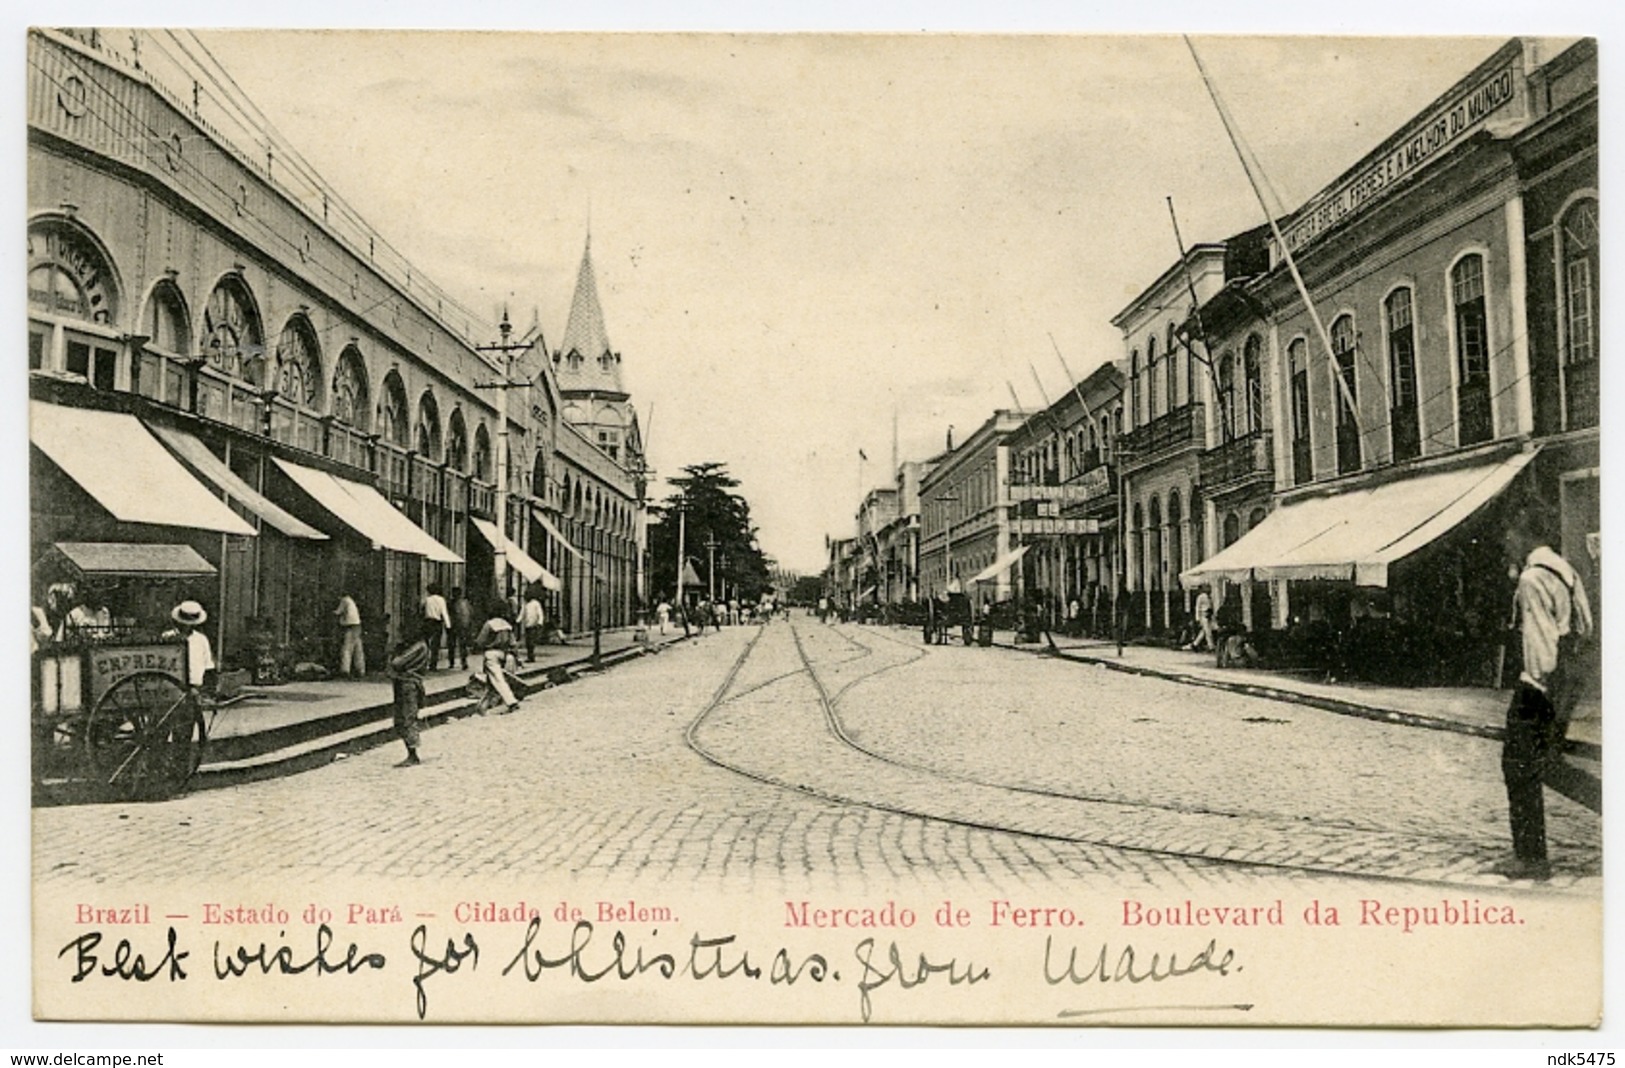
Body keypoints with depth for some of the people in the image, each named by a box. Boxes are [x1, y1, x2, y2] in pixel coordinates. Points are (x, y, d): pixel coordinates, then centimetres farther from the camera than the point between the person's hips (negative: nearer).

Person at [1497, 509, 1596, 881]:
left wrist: (1554, 699, -21)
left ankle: (1531, 859, 9)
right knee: (1544, 765, 18)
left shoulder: (1532, 579, -17)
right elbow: (1584, 626, 16)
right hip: (1568, 679, 9)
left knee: (1520, 767, 2)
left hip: (1542, 685, -9)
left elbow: (1544, 640, -21)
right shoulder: (1565, 569, 11)